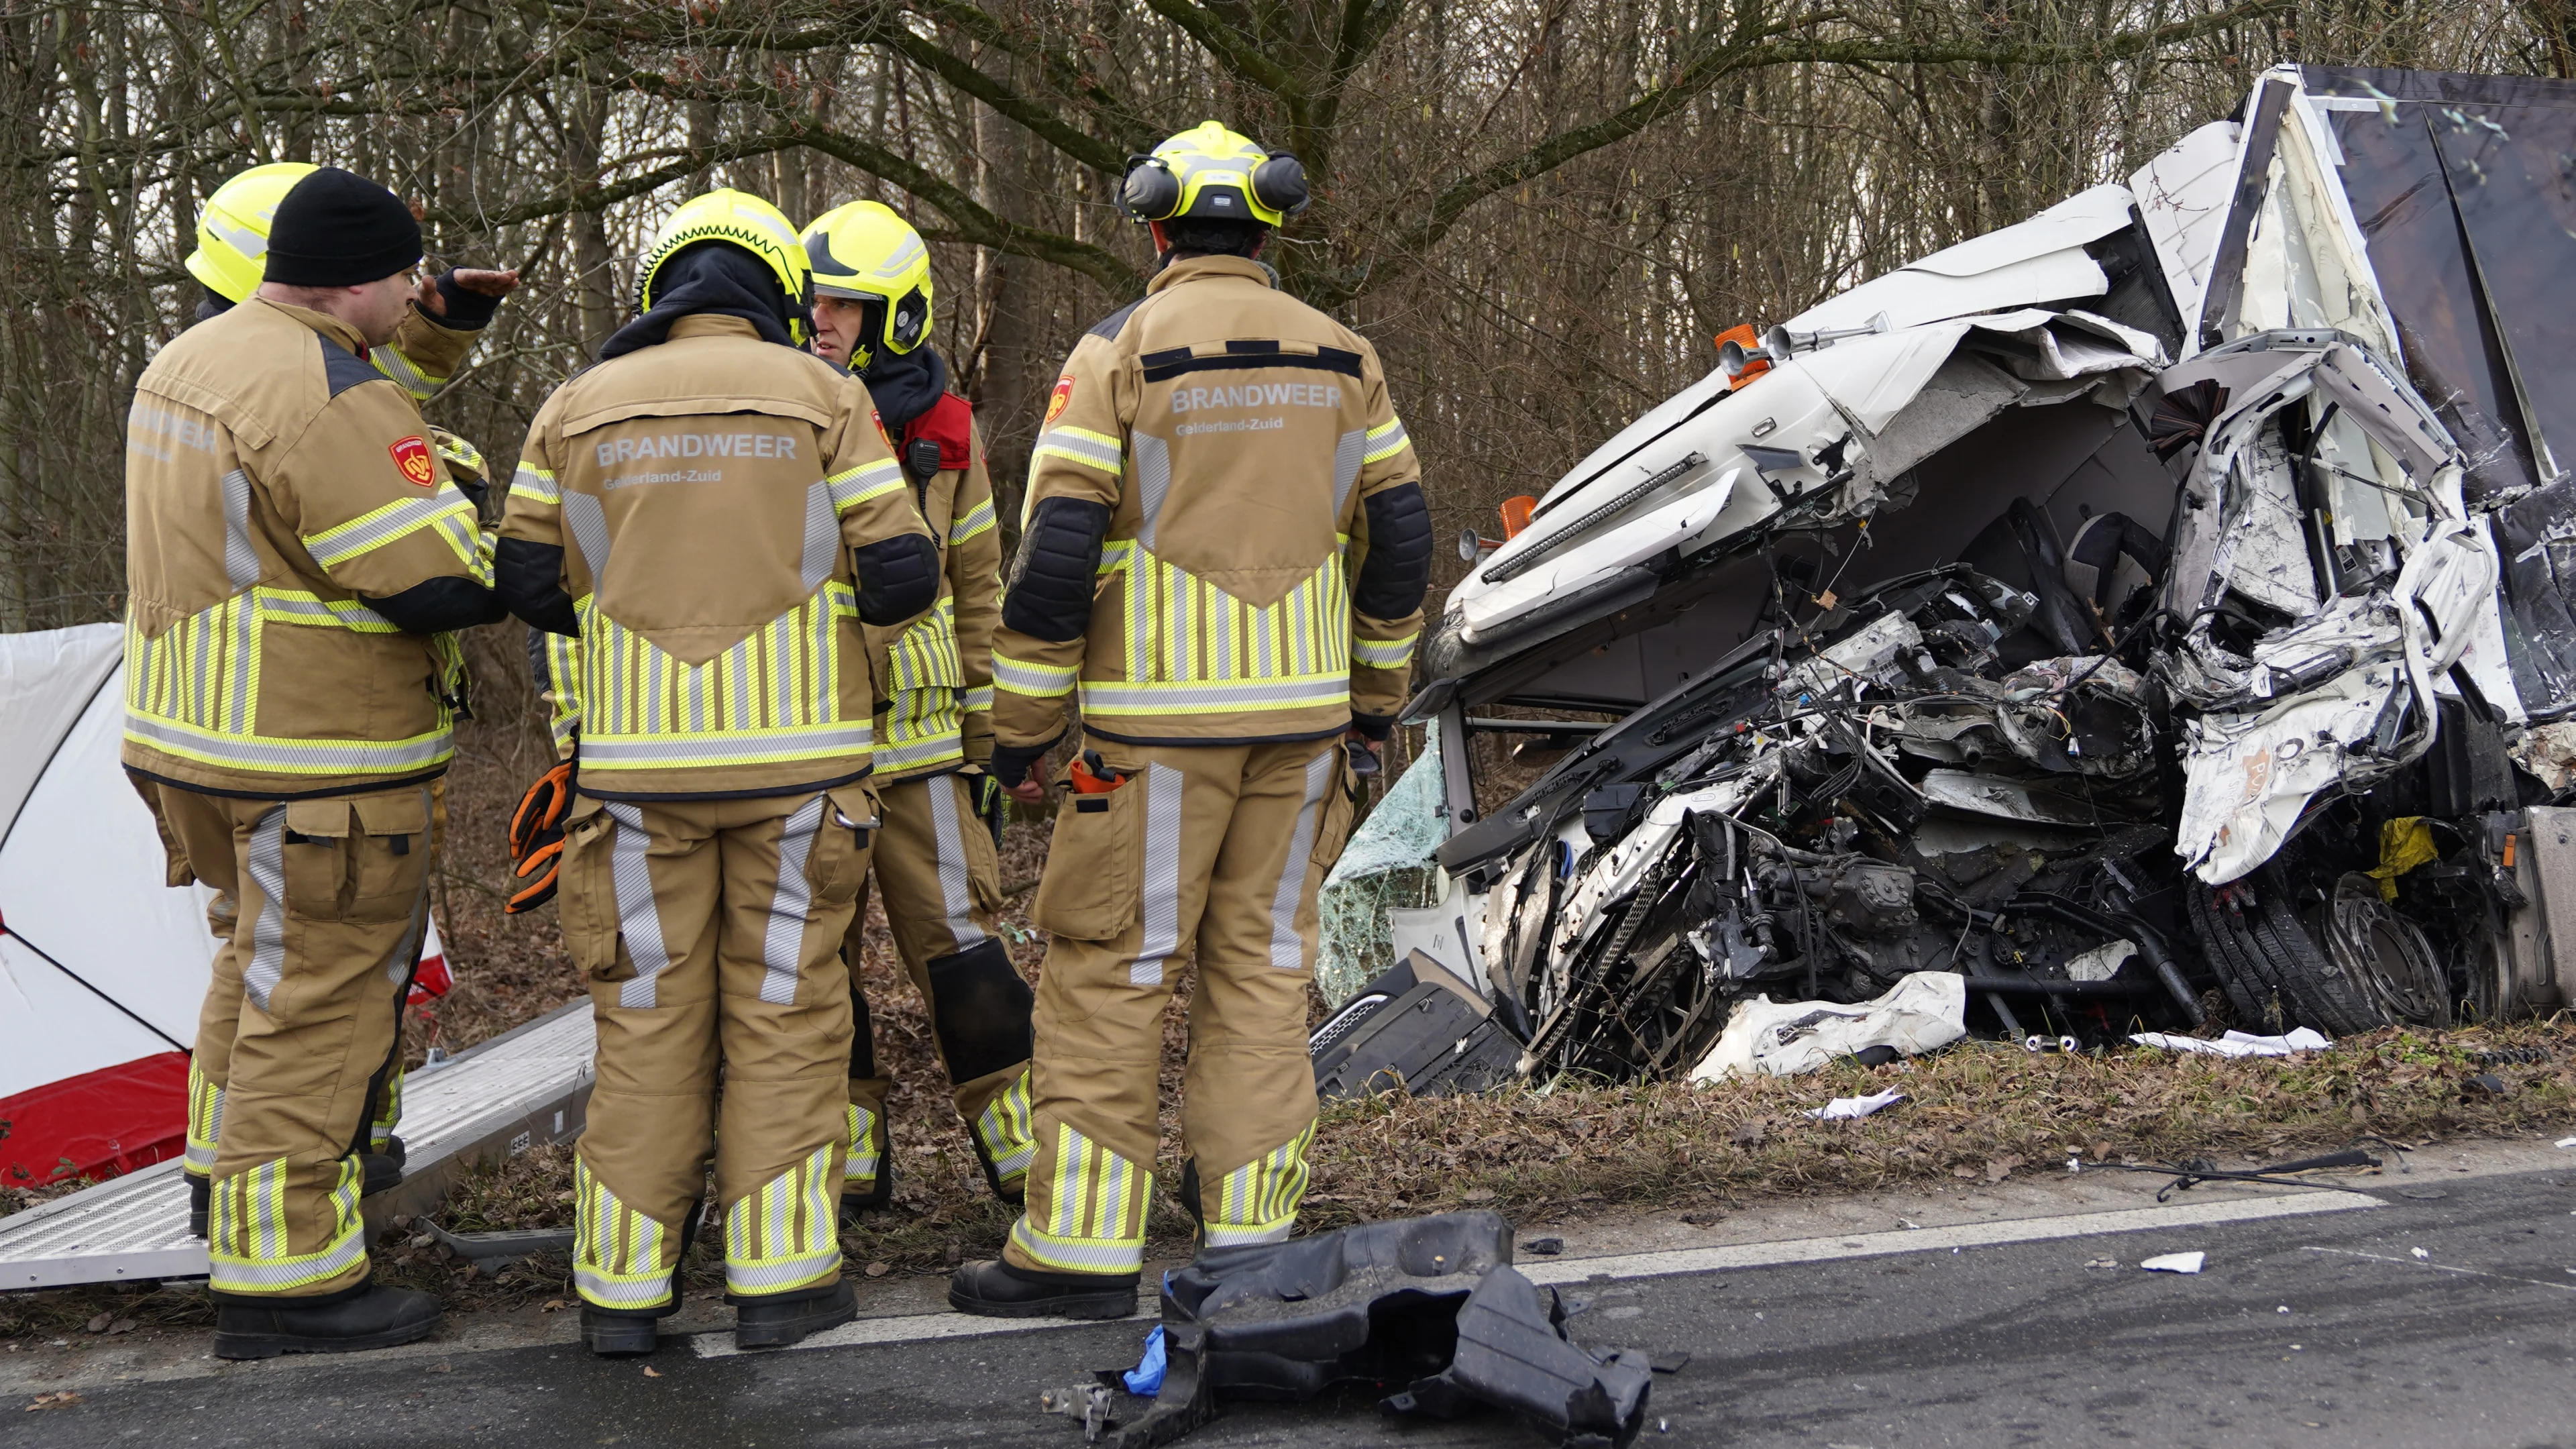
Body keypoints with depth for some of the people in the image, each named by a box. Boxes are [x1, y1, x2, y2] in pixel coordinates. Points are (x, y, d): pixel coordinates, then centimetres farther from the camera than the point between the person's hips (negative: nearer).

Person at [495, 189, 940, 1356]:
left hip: (641, 763, 2)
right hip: (795, 757, -2)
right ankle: (778, 1276, 8)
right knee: (785, 1013, 7)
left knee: (648, 1020, 9)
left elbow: (529, 580, 10)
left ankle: (623, 1284, 11)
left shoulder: (579, 408, 6)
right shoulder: (822, 396, -1)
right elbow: (900, 575, -5)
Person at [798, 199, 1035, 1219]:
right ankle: (848, 1159, 19)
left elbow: (977, 593, 12)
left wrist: (988, 732, 10)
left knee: (957, 937, -1)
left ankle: (1020, 1145, 10)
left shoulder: (940, 436, 5)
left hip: (914, 734, -1)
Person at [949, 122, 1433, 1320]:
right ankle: (1249, 1212, 16)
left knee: (1108, 969, 1)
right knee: (1261, 959, 12)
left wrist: (1019, 727, -3)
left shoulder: (1119, 352, -7)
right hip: (1304, 709, 5)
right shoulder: (1340, 356, 8)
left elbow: (1056, 554, -11)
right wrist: (1377, 692, 22)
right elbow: (1399, 538, 11)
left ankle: (1083, 1245, 4)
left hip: (1159, 721, -4)